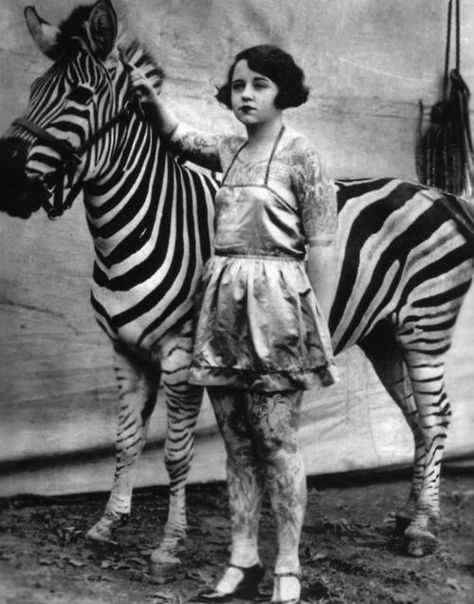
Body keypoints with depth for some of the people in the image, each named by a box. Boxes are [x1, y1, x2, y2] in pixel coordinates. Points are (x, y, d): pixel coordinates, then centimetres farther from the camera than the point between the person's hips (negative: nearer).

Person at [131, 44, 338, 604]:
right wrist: (149, 95, -3)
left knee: (275, 441, -3)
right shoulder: (227, 150, 13)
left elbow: (321, 247, -6)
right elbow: (174, 132, 19)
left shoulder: (301, 156, -5)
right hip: (223, 303, 6)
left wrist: (318, 328, -10)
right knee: (236, 443, 9)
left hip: (276, 305, -6)